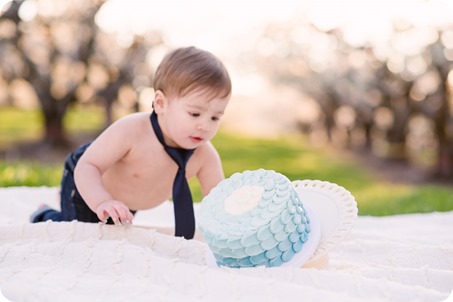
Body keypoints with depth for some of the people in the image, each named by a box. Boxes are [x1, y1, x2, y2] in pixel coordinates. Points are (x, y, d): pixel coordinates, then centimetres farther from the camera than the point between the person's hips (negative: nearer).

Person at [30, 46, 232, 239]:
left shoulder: (205, 157, -32)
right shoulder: (131, 131, -43)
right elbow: (87, 167, -39)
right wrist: (102, 202, -58)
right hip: (87, 187, -5)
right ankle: (45, 218, 25)